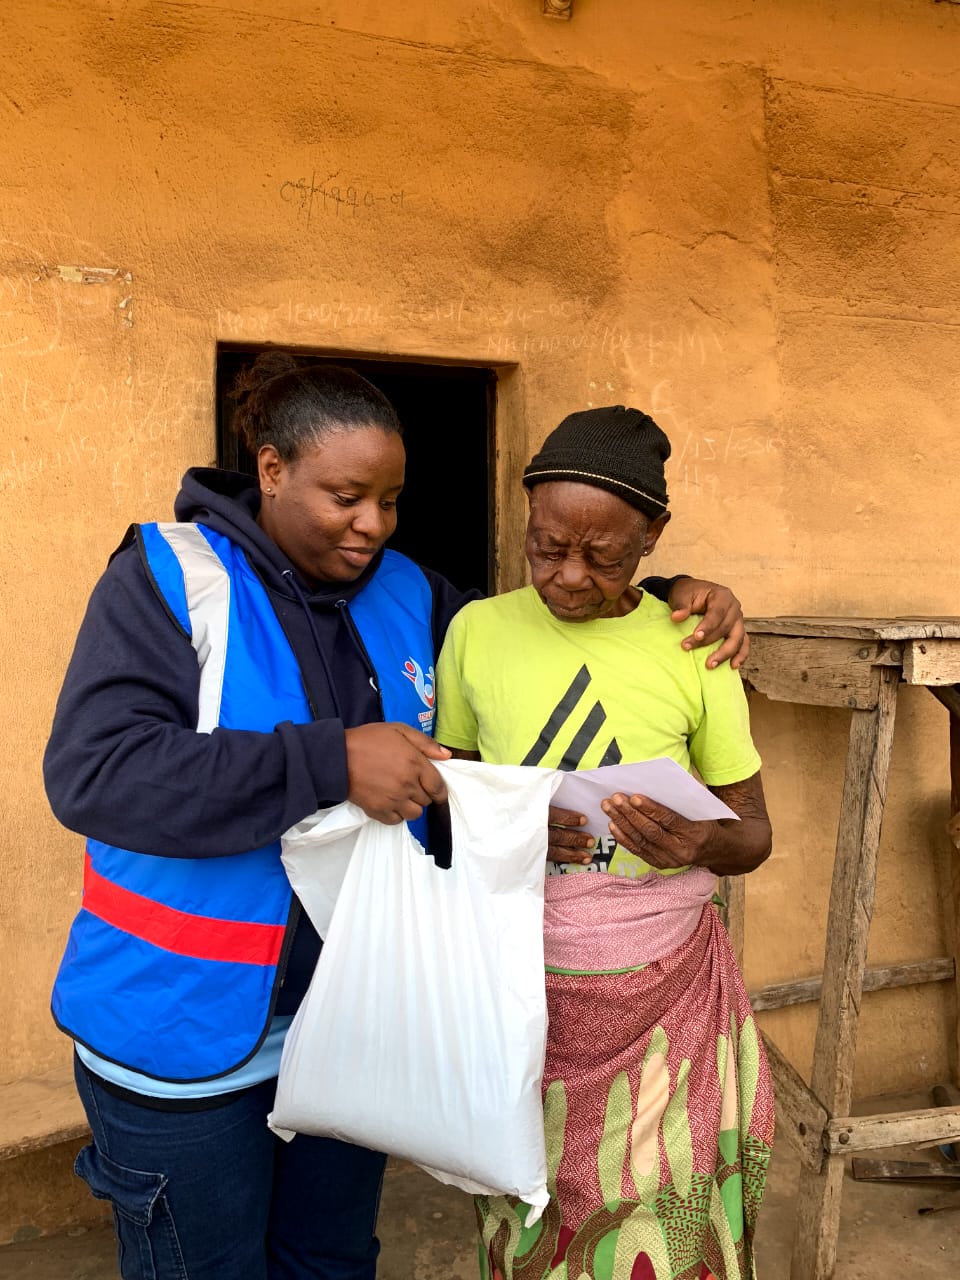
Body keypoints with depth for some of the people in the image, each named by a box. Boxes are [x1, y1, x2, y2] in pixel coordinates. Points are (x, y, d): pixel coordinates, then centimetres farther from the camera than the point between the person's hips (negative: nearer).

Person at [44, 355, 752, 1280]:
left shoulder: (403, 594, 3)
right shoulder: (171, 575, -13)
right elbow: (92, 772, -25)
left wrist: (674, 600, -1)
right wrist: (332, 763, -31)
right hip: (187, 1036, -4)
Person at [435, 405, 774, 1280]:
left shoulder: (692, 648, -6)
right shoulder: (478, 630, -4)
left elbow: (754, 833, 1)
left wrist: (700, 842, -22)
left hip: (664, 997, 0)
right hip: (521, 991, 1)